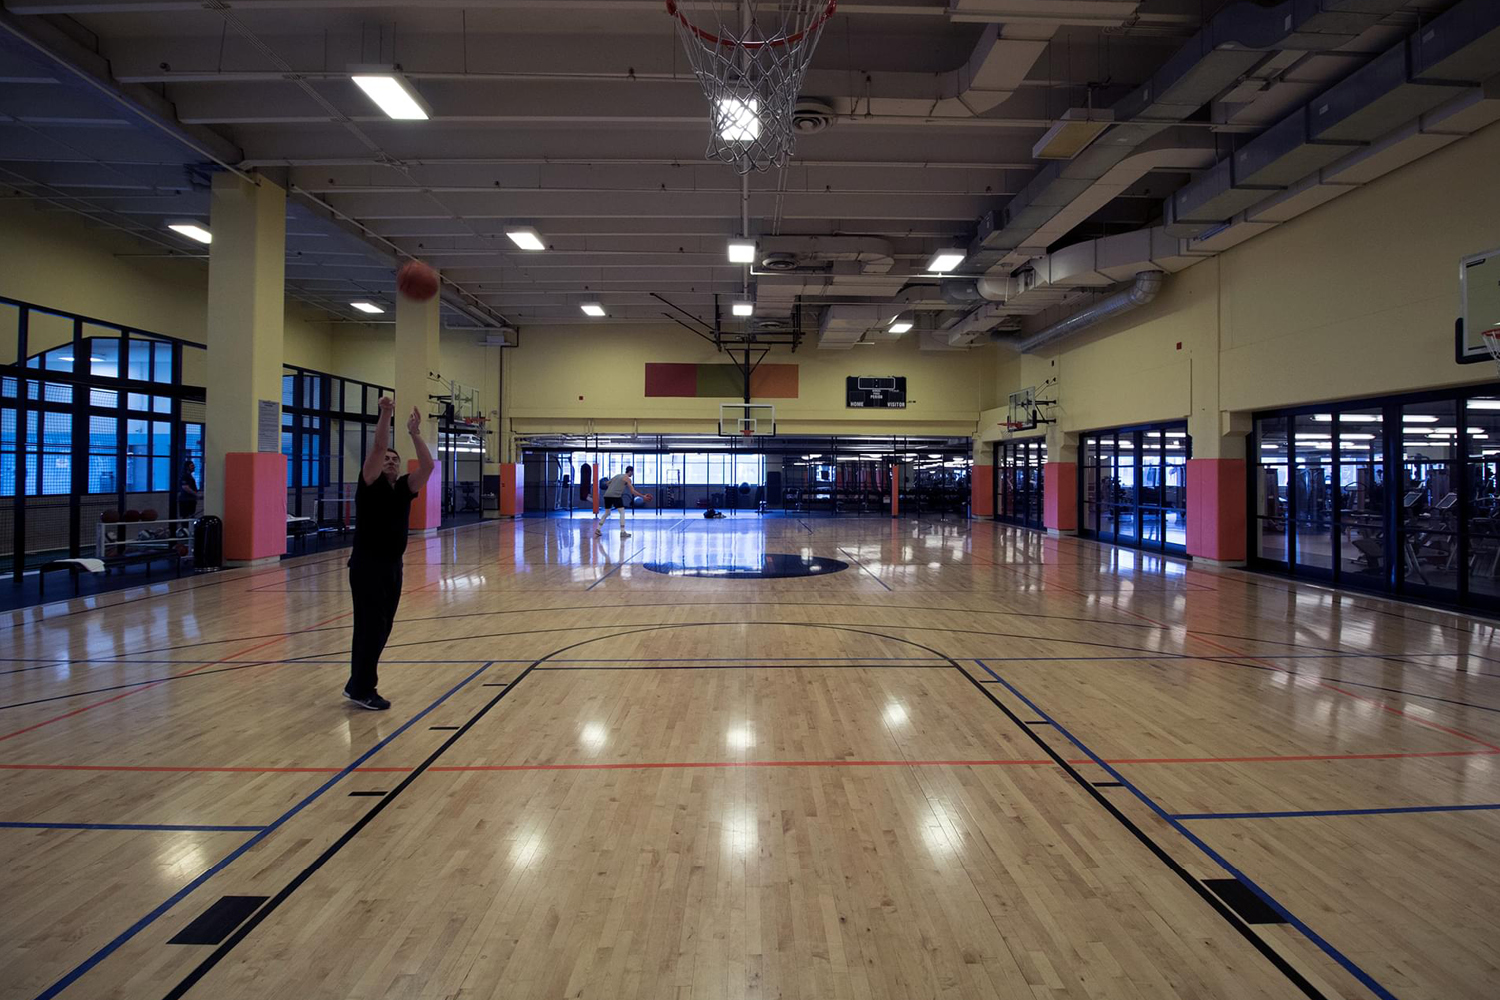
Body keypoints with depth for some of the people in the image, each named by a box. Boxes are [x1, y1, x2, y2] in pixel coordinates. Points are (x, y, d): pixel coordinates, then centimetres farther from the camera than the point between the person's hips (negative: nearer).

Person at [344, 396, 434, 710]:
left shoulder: (404, 489, 9)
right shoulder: (369, 486, -5)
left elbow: (428, 465, -5)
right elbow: (378, 448, -20)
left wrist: (415, 433, -11)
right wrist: (385, 414, -27)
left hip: (393, 566, 7)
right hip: (367, 566, -7)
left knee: (381, 628, 11)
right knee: (371, 628, -5)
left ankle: (357, 684, 23)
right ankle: (363, 690, 4)